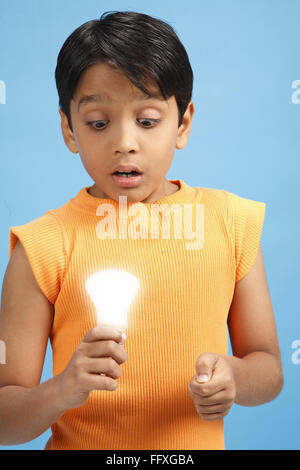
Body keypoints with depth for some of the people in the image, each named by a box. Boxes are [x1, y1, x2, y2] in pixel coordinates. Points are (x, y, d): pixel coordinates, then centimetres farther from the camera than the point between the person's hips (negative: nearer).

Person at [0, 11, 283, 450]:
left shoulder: (230, 221, -6)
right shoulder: (44, 247, -14)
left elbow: (269, 368, 1)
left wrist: (234, 377, -19)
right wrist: (63, 391, -30)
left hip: (200, 442, 2)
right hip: (81, 442, -2)